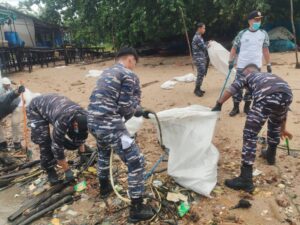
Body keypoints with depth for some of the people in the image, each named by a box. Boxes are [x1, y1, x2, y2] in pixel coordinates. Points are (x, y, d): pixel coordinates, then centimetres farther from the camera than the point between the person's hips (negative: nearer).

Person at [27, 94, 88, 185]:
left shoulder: (83, 117, -23)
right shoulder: (62, 121, -42)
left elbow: (82, 135, -2)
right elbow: (57, 146, -33)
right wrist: (67, 170, -26)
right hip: (36, 109, -6)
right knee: (44, 141, -16)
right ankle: (50, 172, 2)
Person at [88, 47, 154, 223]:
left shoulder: (107, 72, 19)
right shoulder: (129, 75, -7)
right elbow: (125, 108, -12)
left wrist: (139, 111, 23)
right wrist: (139, 111, 11)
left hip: (92, 121, 9)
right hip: (109, 124, -9)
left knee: (104, 151, 36)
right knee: (136, 162, 3)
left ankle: (104, 187, 55)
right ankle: (137, 209, 14)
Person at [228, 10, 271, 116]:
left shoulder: (263, 34, 3)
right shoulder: (242, 34, -5)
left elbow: (265, 50, 10)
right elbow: (234, 48, 2)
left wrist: (268, 64, 10)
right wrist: (231, 61, -6)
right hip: (242, 66, -2)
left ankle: (247, 107, 22)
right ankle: (236, 107, 13)